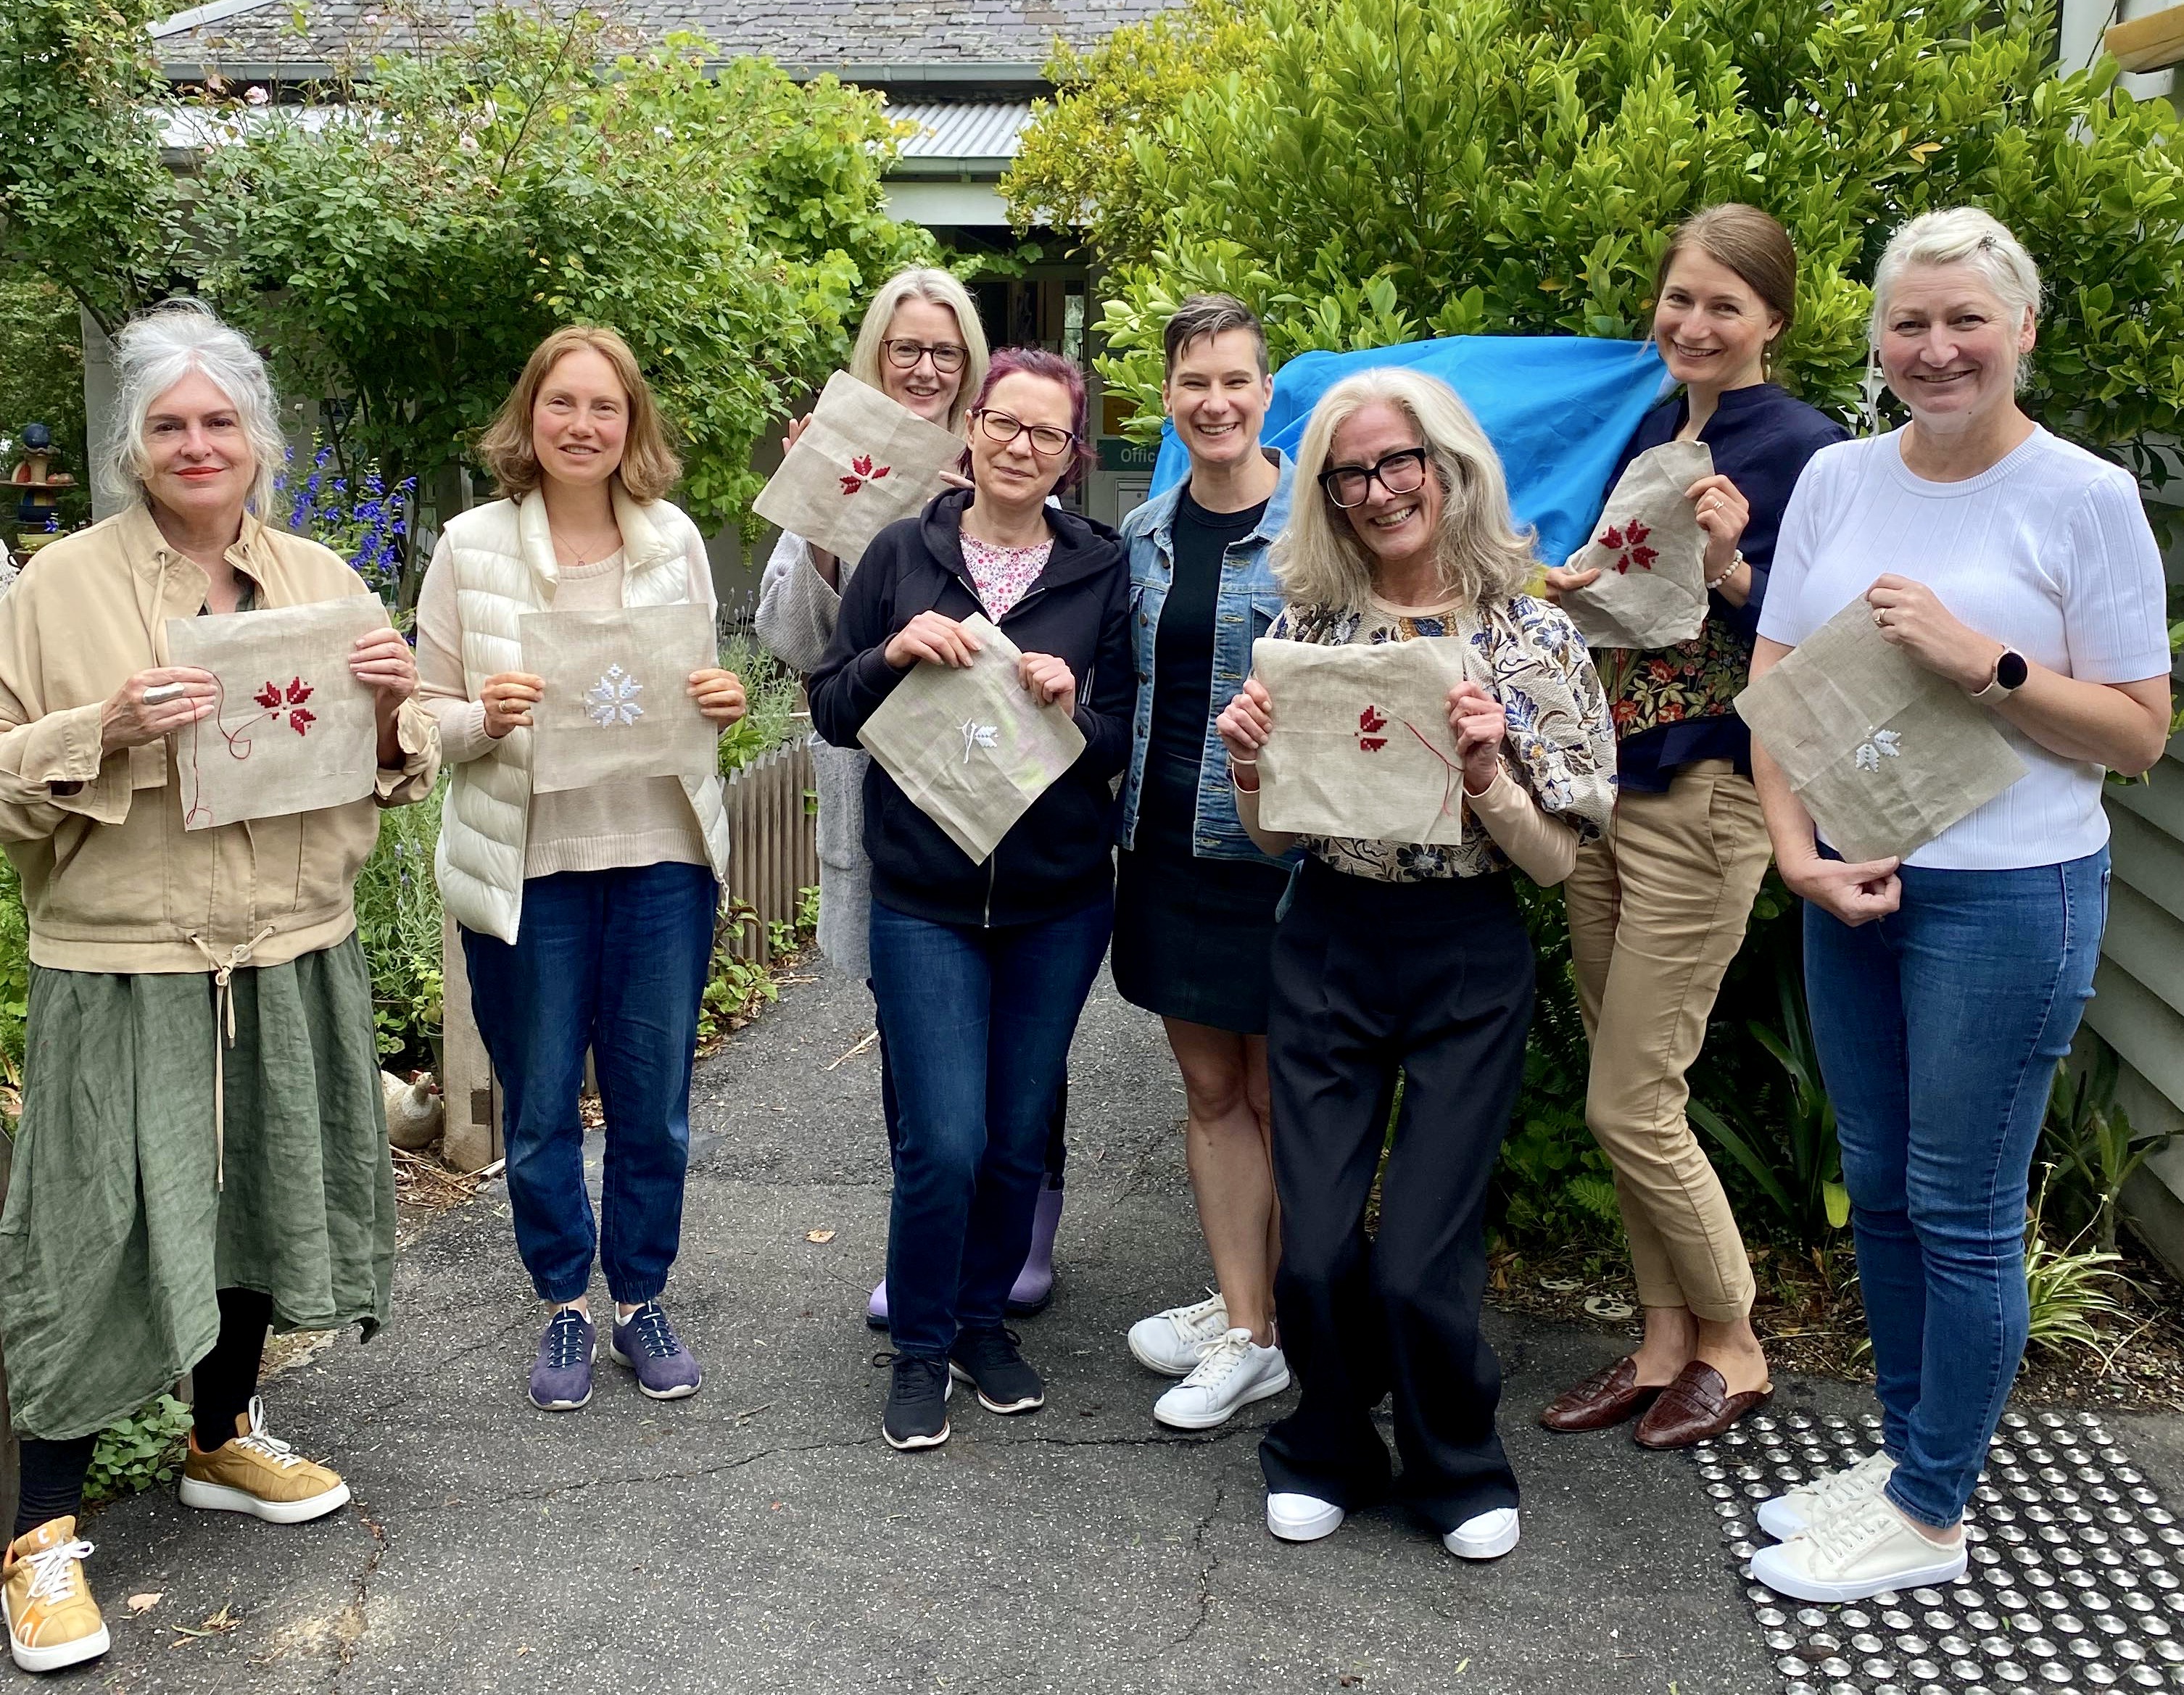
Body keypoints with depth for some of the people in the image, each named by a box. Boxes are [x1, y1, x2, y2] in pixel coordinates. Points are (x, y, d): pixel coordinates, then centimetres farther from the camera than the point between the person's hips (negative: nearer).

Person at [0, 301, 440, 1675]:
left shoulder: (325, 582, 7)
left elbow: (396, 774, 13)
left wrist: (398, 708, -8)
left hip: (292, 957, 4)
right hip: (122, 966, -4)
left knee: (257, 1199, 17)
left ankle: (225, 1438, 38)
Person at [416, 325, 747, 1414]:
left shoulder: (673, 541, 4)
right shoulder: (472, 546, -3)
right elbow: (431, 717, -1)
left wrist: (723, 705, -9)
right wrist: (484, 720, -22)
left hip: (661, 854, 2)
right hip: (526, 864, -1)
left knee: (654, 1101, 10)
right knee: (540, 1106, 10)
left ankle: (640, 1301, 29)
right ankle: (564, 1308, 29)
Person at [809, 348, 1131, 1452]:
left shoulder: (1102, 572, 3)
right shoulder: (903, 554, 2)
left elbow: (1129, 743, 4)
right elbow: (830, 713, 4)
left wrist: (1076, 710, -16)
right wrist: (893, 654, -15)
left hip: (1058, 904, 2)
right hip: (924, 896, -1)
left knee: (1019, 1138, 10)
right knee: (944, 1141, -7)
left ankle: (983, 1317, 33)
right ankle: (919, 1346, 17)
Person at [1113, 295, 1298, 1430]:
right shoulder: (1144, 535, 9)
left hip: (1276, 845, -6)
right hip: (1166, 838, 6)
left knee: (1277, 1095, 5)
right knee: (1209, 1089, 12)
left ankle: (1271, 1331, 19)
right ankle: (1242, 1312, 23)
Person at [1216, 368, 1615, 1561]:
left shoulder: (1533, 636, -4)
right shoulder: (1306, 625, 3)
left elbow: (1556, 859, -4)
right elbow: (1274, 837, 8)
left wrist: (1486, 771, -21)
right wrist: (1246, 764, -12)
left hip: (1468, 966, -2)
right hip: (1324, 950, 2)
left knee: (1418, 1265, -5)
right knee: (1314, 1254, -1)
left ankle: (1457, 1465, 25)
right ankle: (1331, 1452, 28)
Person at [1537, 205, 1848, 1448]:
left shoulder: (1804, 450, -9)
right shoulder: (1649, 433, 11)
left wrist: (1734, 566, -27)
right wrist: (1575, 591, 3)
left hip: (1705, 804, -7)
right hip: (1601, 791, 7)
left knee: (1633, 1107, -3)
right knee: (1632, 1095, 12)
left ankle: (1732, 1345, 19)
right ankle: (1667, 1343, 26)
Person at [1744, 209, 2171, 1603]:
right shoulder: (1837, 480, 5)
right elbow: (1773, 686, 6)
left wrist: (1979, 658, -20)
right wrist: (1799, 853, -7)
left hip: (2007, 899, -5)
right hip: (1848, 886, 5)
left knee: (1963, 1213, 3)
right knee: (1881, 1190, 15)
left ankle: (1929, 1515, 19)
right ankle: (1908, 1453, 33)